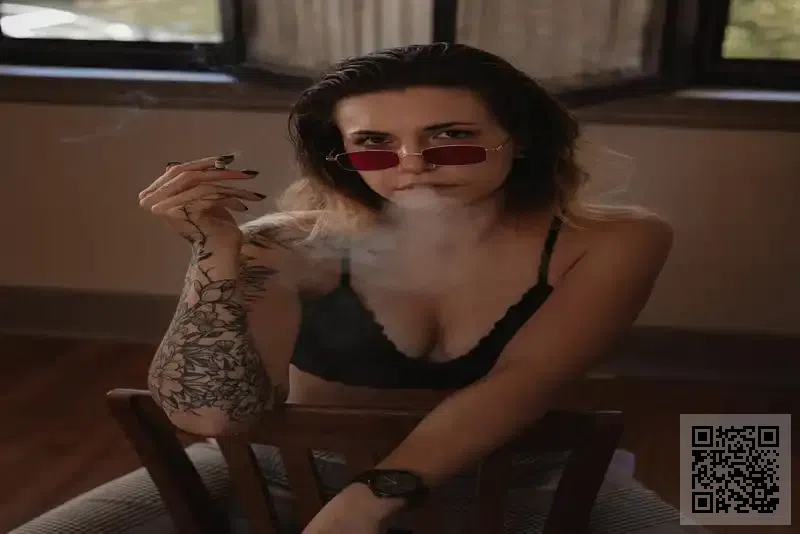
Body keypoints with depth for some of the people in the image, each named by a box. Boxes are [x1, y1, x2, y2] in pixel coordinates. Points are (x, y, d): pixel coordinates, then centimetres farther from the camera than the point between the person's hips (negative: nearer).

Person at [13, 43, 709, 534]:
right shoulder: (294, 248, -13)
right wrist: (217, 250, -30)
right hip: (296, 469, 0)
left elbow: (521, 385, -22)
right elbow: (212, 415, -18)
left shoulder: (610, 245, -11)